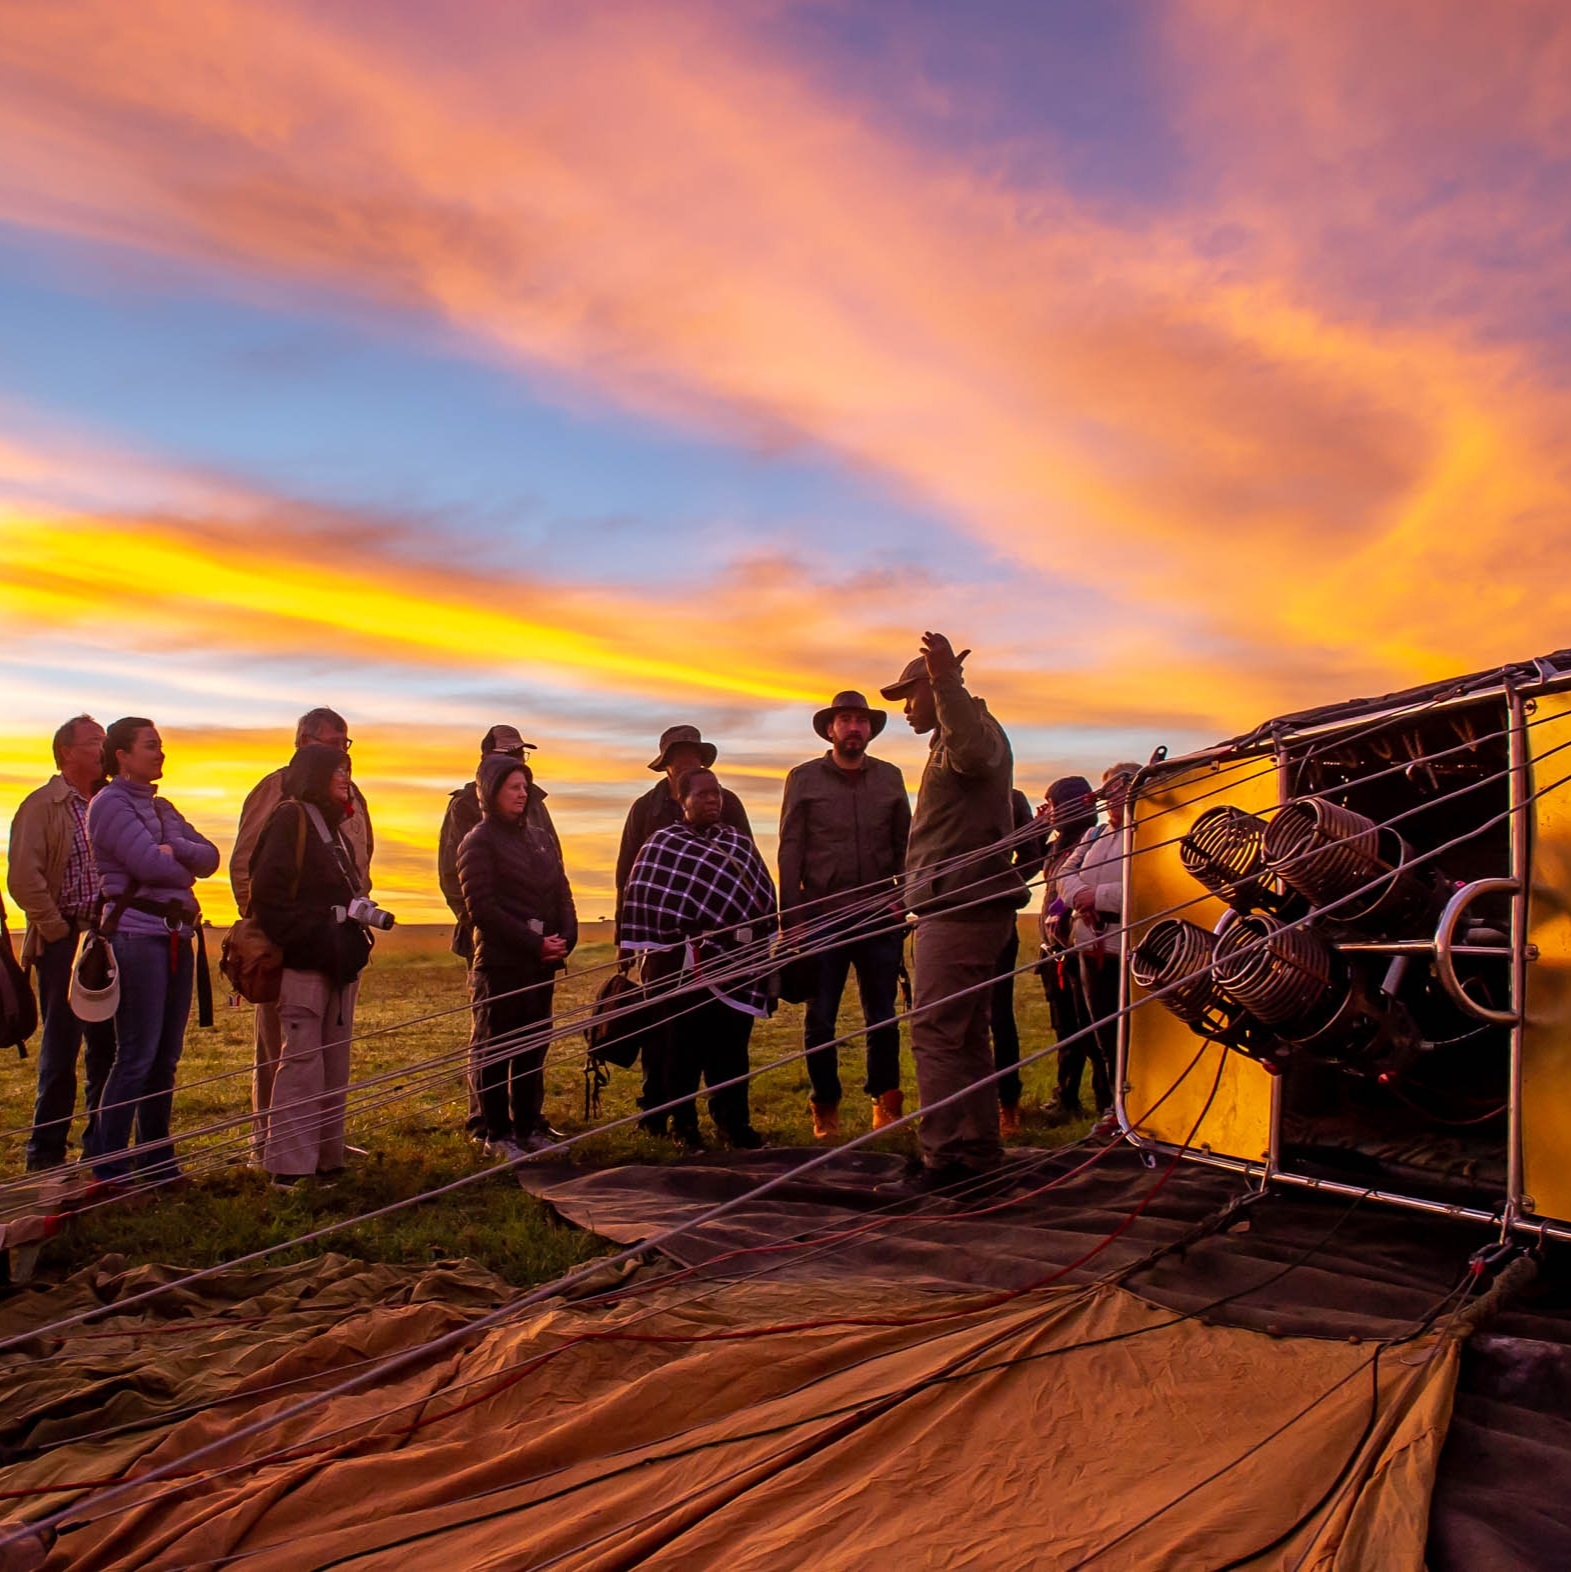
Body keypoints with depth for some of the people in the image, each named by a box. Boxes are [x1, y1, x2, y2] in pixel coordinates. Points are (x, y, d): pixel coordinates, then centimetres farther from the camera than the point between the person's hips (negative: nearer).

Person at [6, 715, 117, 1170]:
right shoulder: (42, 806, -5)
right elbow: (23, 878, -14)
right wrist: (59, 930, -12)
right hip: (64, 944, -5)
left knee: (108, 1046, 9)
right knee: (61, 1047, 0)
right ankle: (46, 1153, 11)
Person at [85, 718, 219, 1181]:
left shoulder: (161, 807, 18)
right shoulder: (110, 804, -5)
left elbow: (210, 857, 7)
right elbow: (150, 864, -16)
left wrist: (175, 850, -11)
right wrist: (186, 872, 3)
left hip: (176, 935, 7)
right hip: (136, 934, -7)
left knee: (167, 1056, 10)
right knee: (137, 1055, -7)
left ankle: (156, 1159, 18)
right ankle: (107, 1166, 2)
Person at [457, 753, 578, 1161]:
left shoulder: (542, 838, 15)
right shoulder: (479, 842, -5)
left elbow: (561, 893, 14)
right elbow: (481, 908, -12)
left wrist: (565, 938, -4)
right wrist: (535, 944, -14)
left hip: (542, 961, 6)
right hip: (500, 961, -6)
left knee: (534, 1046, 11)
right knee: (496, 1049, 1)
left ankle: (529, 1126, 21)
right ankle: (498, 1134, 9)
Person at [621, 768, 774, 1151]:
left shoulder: (740, 843, 13)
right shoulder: (662, 844, 3)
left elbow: (763, 897, 11)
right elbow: (645, 900, -1)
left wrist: (759, 952, 5)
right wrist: (653, 956, -5)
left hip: (732, 964, 3)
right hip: (682, 968, -3)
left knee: (731, 1045, 5)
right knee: (684, 1044, 1)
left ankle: (733, 1120, 16)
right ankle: (683, 1126, 12)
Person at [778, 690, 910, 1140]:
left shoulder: (891, 777, 10)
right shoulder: (804, 779, 4)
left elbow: (905, 845, 12)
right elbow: (790, 851, 1)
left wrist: (903, 897, 1)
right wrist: (790, 917, -4)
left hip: (879, 917, 2)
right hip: (822, 916, -1)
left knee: (882, 1016, 6)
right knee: (820, 1019, 3)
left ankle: (885, 1102, 16)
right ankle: (825, 1108, 14)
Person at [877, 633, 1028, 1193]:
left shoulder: (974, 727, -8)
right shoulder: (951, 742, 25)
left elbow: (974, 751, -35)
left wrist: (947, 680, -39)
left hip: (961, 908, -11)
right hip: (963, 909, 11)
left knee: (935, 1032, -13)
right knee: (965, 1036, 14)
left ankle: (945, 1159, -13)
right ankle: (978, 1151, 21)